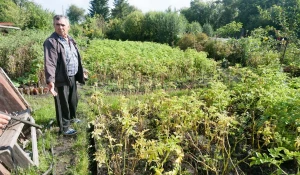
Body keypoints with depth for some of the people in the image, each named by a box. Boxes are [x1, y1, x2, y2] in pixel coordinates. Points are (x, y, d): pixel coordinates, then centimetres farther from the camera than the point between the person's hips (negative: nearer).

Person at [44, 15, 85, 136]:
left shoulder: (70, 40, 8)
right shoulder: (51, 42, -17)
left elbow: (76, 58, 18)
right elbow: (49, 63, -25)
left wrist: (81, 71, 22)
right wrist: (50, 81, -34)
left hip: (72, 77, 8)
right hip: (61, 79, -8)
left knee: (73, 100, 24)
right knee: (63, 104, 6)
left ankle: (72, 117, 47)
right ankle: (64, 127, 22)